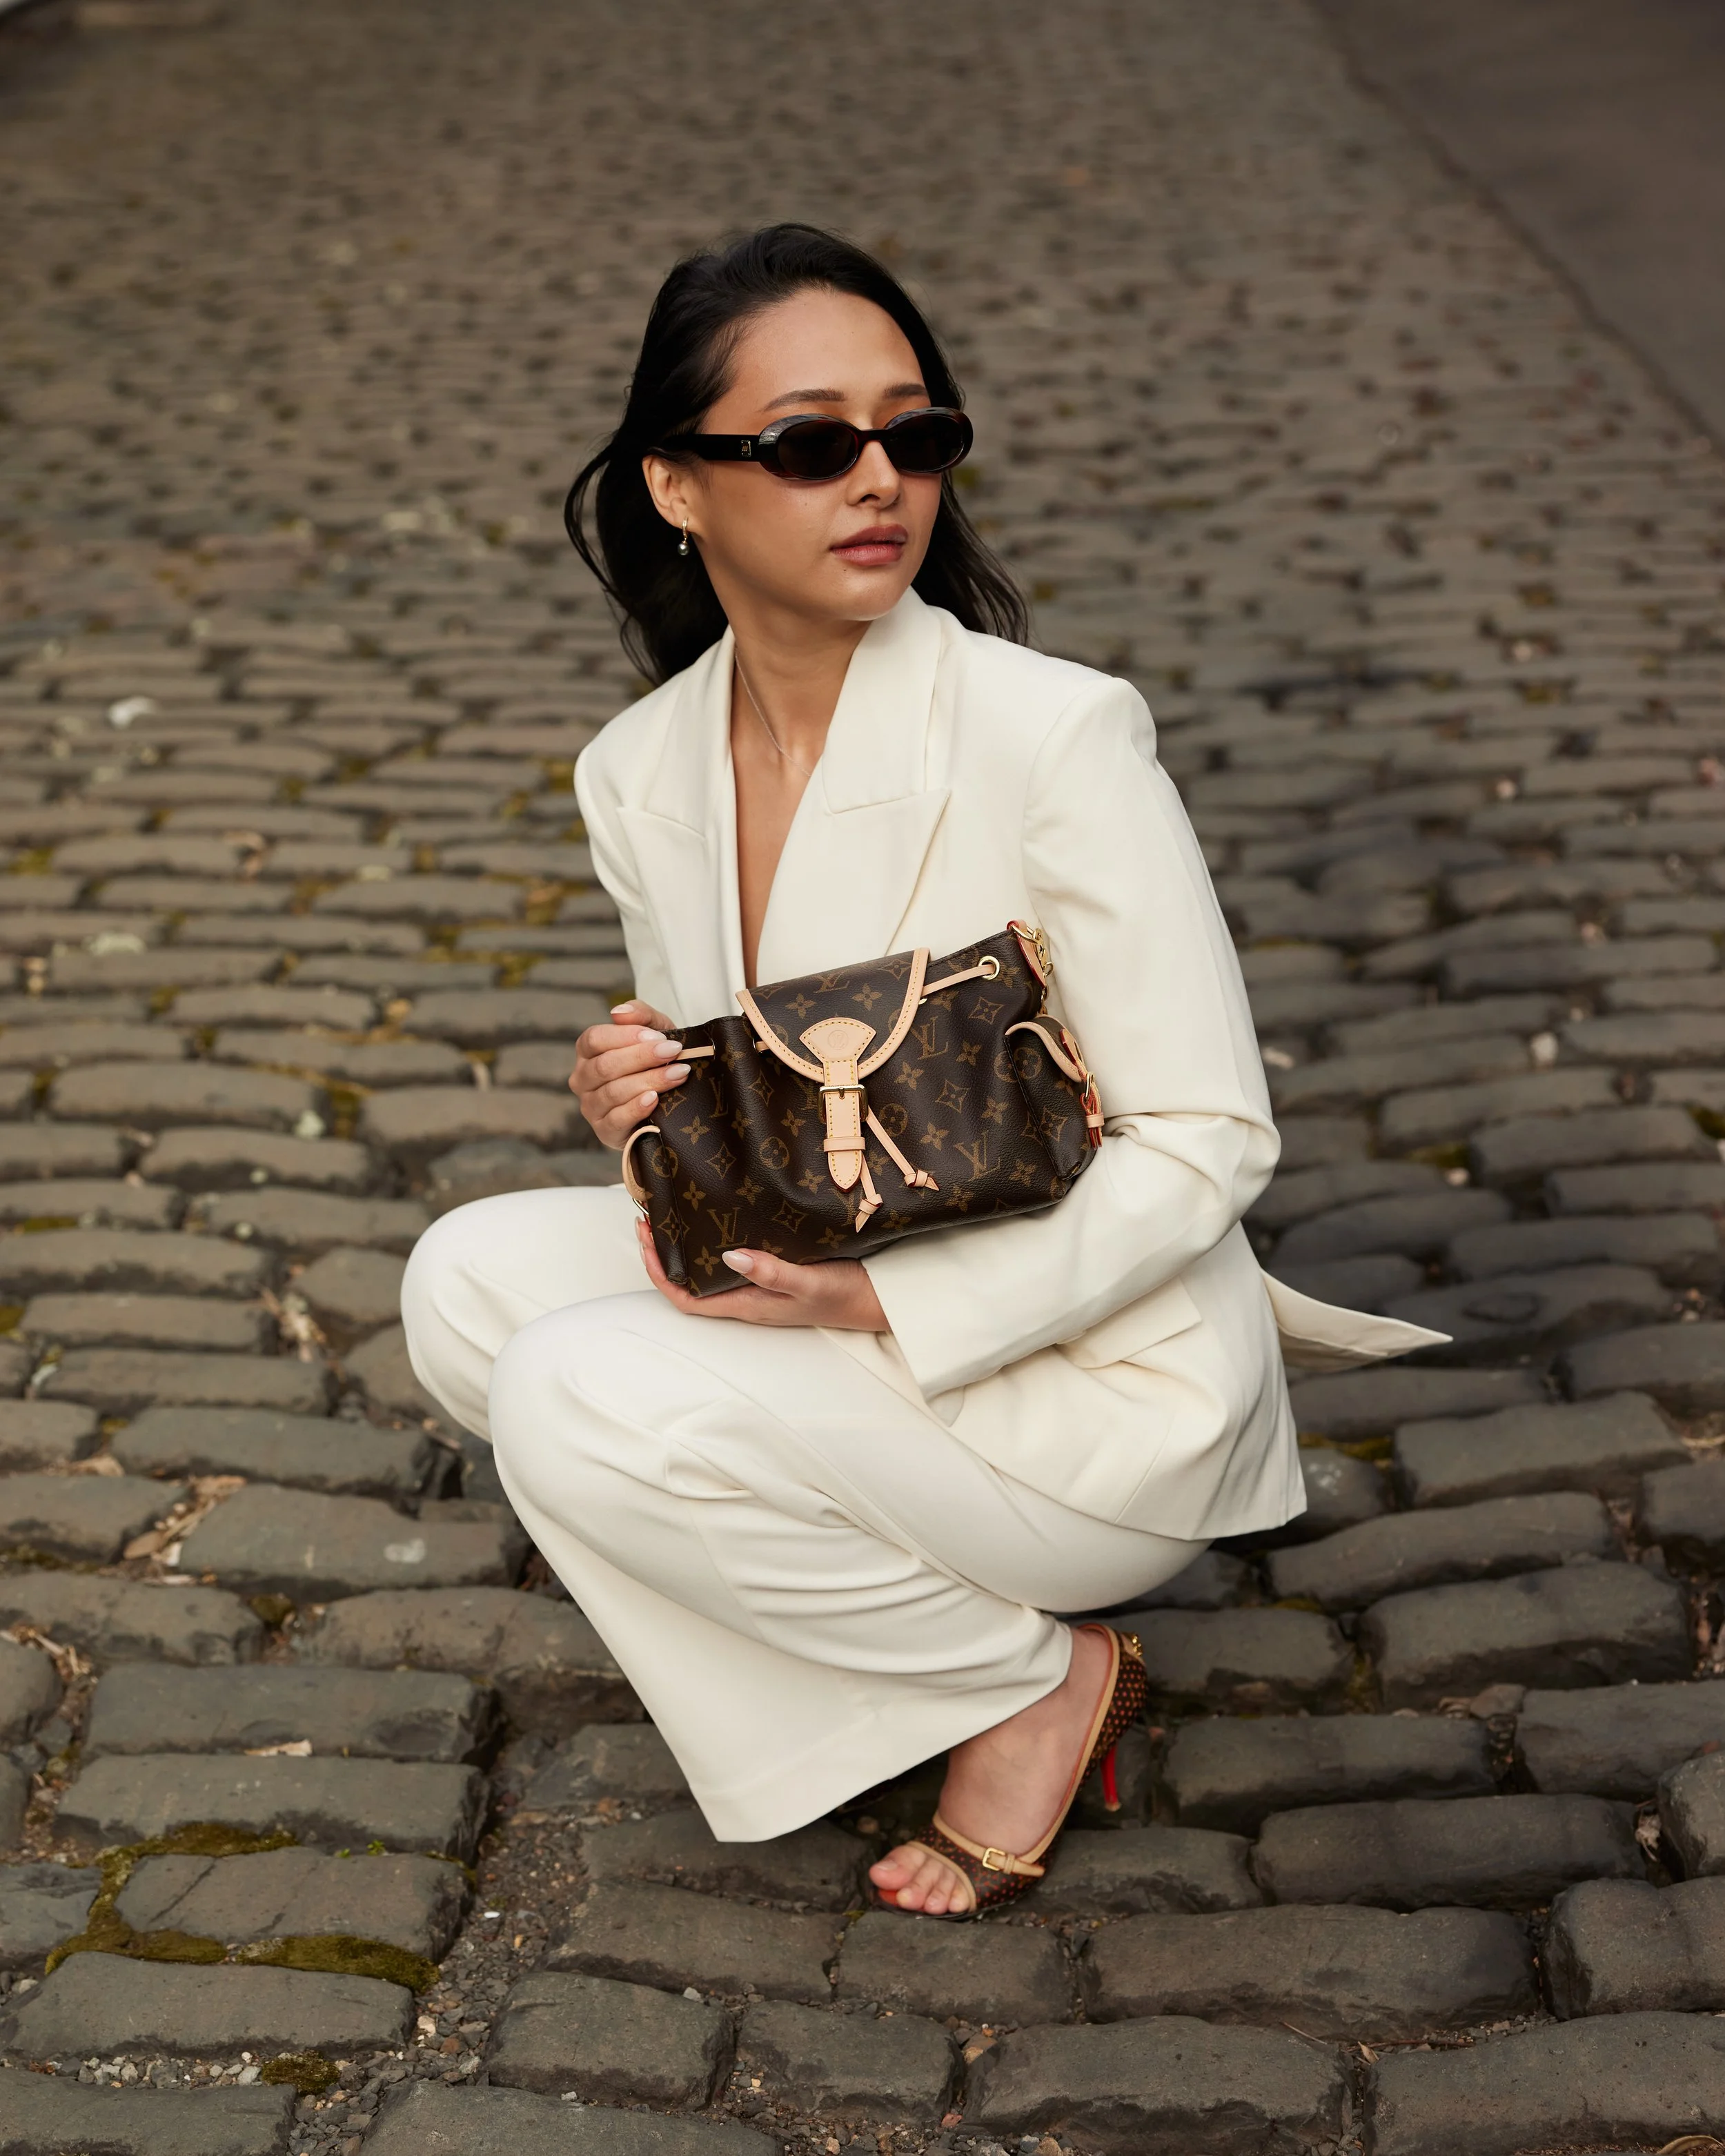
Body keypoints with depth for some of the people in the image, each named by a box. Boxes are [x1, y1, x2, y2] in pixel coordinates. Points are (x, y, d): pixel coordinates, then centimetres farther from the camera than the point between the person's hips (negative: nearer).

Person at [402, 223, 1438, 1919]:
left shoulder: (1054, 735, -21)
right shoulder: (641, 775, -2)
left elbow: (1205, 1146, -18)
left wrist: (879, 1302, -25)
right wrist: (638, 1117, -14)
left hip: (1105, 1385, -7)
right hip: (851, 1324, 7)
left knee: (581, 1401, -23)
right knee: (471, 1281, -9)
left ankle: (1033, 1684, -1)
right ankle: (882, 1582, 6)